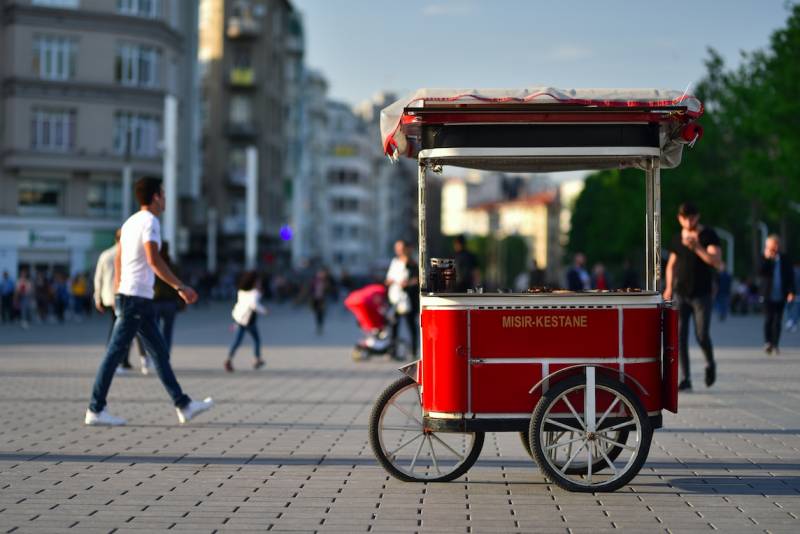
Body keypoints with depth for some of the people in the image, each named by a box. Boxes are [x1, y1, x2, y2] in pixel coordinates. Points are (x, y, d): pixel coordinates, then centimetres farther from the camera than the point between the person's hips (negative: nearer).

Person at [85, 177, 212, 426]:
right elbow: (154, 260, -22)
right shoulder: (149, 221, -12)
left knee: (160, 352, 10)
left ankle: (183, 405, 12)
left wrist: (117, 292, 27)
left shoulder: (131, 222, 16)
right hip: (136, 297, -10)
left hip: (127, 296, 10)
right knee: (116, 352, -5)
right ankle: (96, 410, -1)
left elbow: (117, 260, 21)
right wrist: (180, 287, -21)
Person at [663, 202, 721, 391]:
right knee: (680, 336, -5)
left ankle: (710, 364, 23)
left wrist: (696, 247, -25)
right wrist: (669, 287, 9)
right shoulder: (677, 238, 11)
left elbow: (716, 261, -14)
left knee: (702, 336, -8)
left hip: (701, 294, -3)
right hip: (680, 294, 4)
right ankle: (685, 378, -1)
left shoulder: (709, 236, -2)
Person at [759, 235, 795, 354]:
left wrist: (791, 291, -4)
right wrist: (766, 258, -21)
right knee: (768, 319, -4)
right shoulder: (764, 259, 1)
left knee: (777, 321, 3)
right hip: (768, 296, -2)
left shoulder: (785, 259, 5)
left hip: (780, 296, 2)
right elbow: (760, 273, -15)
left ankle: (775, 344, 8)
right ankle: (767, 342, -2)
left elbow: (791, 276, 6)